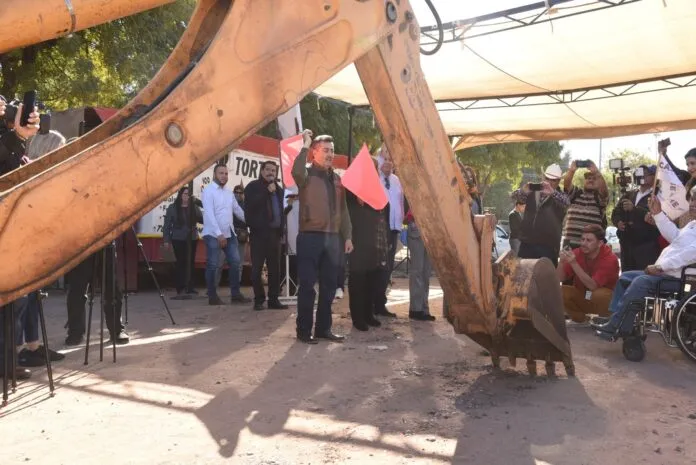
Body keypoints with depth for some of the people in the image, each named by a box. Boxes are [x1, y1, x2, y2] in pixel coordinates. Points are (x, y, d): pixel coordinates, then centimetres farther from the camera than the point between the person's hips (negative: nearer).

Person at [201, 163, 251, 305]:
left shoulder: (229, 193, 14)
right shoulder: (209, 190, -7)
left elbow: (238, 211, 19)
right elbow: (209, 214, -16)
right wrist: (219, 234, -22)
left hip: (229, 233, 7)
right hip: (213, 234, -7)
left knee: (235, 262, 4)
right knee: (212, 265, -2)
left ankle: (236, 294, 12)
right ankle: (212, 296, 6)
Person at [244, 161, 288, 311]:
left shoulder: (278, 189, 18)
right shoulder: (253, 186, 2)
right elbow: (250, 205, -15)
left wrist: (281, 228, 12)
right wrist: (267, 191, -15)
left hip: (274, 233, 5)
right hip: (259, 233, -5)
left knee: (275, 268, 5)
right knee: (257, 268, -3)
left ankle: (273, 299, 11)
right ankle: (259, 300, 5)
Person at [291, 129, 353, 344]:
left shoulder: (336, 178, 16)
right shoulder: (307, 174, -1)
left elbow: (343, 210, 18)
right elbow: (297, 173, -28)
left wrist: (347, 236, 12)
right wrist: (305, 145, -19)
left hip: (332, 238, 6)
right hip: (310, 237, -6)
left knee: (328, 286, 9)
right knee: (307, 286, -2)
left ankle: (323, 328, 19)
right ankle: (304, 330, 6)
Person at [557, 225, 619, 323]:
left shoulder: (610, 259, -22)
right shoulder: (576, 253, -11)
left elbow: (592, 286, -33)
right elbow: (559, 279, -13)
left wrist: (574, 263, -40)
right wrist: (562, 262, -32)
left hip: (605, 299, -4)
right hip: (581, 297, 4)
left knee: (599, 294, -37)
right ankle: (579, 318, 3)